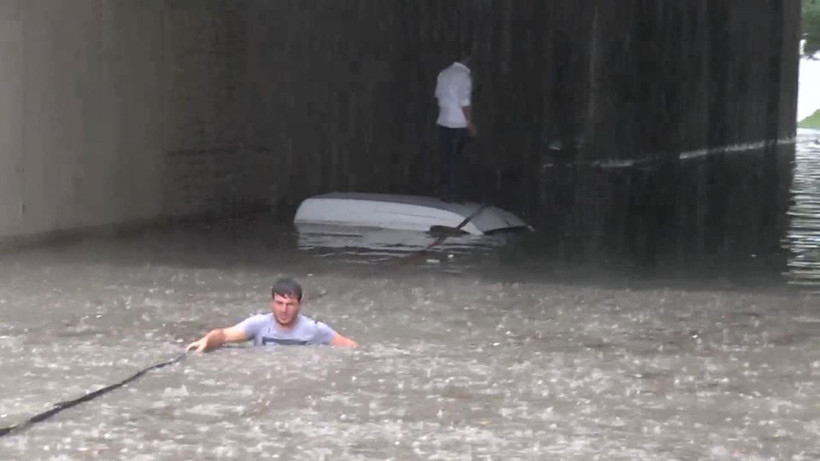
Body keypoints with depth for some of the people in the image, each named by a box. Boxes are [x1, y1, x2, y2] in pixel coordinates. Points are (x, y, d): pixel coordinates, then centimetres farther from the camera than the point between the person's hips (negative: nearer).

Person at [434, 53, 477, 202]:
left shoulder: (444, 73, 9)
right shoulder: (464, 75, -12)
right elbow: (464, 102, -15)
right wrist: (470, 123, -11)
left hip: (443, 122, 6)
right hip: (459, 123, -6)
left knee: (446, 159, 9)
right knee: (457, 161, 1)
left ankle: (446, 192, 10)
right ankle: (456, 194, 3)